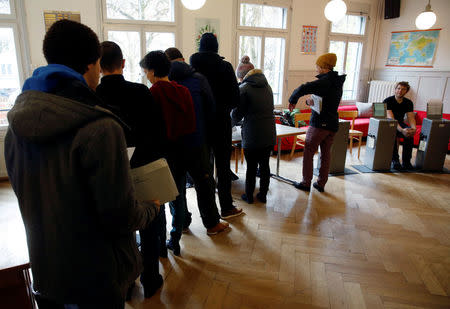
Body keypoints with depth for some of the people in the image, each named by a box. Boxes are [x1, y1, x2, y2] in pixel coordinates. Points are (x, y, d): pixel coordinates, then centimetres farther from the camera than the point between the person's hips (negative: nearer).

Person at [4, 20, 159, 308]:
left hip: (43, 268, 7)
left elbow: (25, 194, 7)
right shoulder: (101, 129, -27)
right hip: (96, 276, -6)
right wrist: (151, 208, -3)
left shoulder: (16, 124, -4)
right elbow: (121, 217, -23)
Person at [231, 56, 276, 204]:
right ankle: (263, 195, 28)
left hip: (252, 137, -5)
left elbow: (236, 117, -8)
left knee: (251, 167, 9)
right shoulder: (266, 85, 8)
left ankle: (249, 196, 24)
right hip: (269, 136, 5)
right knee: (265, 165, 16)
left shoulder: (244, 89, -12)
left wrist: (232, 113, 14)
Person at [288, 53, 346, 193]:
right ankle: (321, 184, 21)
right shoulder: (337, 82, 13)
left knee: (308, 152, 3)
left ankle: (306, 183, 9)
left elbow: (303, 88, -28)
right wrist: (311, 101, 2)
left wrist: (292, 100, -11)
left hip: (319, 123, -8)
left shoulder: (325, 81, -15)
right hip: (332, 124, 8)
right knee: (326, 154, 13)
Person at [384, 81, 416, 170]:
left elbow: (411, 118, -11)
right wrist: (401, 130, -45)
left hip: (400, 123, 4)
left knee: (409, 134, -30)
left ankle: (406, 161, -24)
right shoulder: (387, 101, -17)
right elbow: (391, 119, -29)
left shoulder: (408, 103, -1)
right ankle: (395, 160, -30)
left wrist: (414, 128, -35)